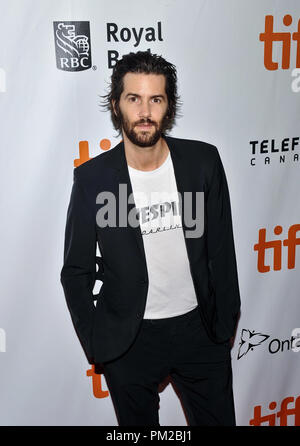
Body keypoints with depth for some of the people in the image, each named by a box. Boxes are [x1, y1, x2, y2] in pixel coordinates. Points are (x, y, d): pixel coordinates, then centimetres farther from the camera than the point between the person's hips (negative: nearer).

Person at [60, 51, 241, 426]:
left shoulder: (203, 160, -7)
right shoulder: (92, 177, -11)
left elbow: (222, 248, 1)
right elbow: (76, 271, -3)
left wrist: (225, 322, 4)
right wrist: (96, 345, -2)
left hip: (198, 327, 2)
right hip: (128, 340, -1)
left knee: (218, 420, 17)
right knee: (138, 422, 17)